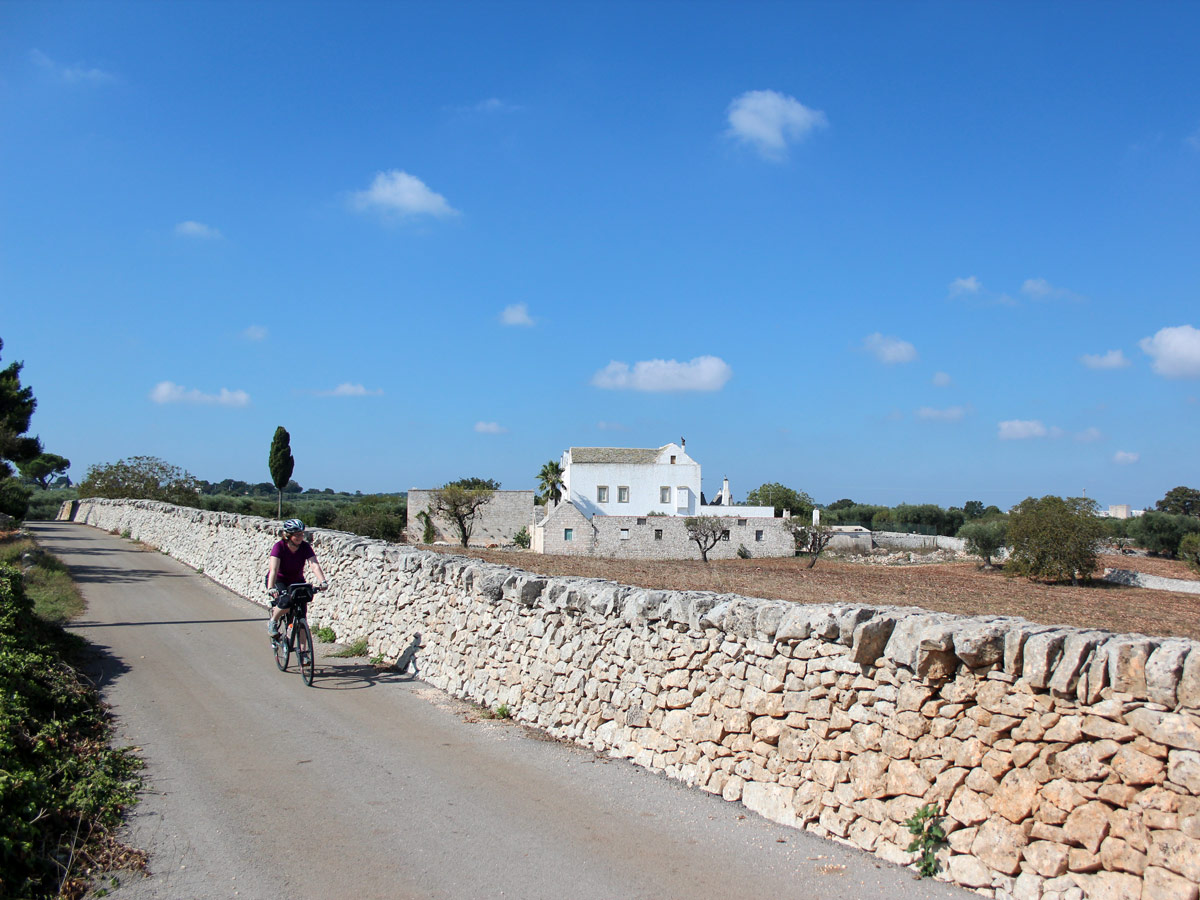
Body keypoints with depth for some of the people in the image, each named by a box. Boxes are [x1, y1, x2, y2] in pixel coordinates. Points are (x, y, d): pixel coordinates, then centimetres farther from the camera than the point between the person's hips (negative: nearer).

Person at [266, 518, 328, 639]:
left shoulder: (305, 547, -15)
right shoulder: (279, 546, -23)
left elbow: (315, 565, -27)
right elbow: (273, 569, -33)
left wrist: (322, 581, -43)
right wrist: (271, 588, -48)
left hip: (297, 581, 3)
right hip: (279, 580, -3)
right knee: (286, 601, -33)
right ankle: (272, 622, -4)